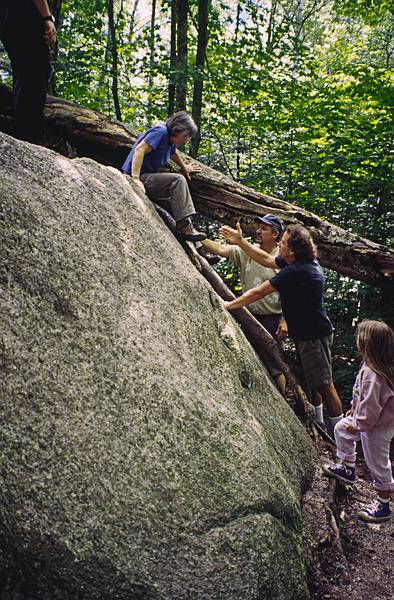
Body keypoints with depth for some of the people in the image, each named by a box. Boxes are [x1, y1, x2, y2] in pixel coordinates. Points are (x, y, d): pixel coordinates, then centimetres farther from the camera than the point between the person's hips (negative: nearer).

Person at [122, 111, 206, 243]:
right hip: (140, 178, -11)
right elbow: (139, 150, -25)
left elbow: (173, 153, 39)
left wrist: (184, 167, 55)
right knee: (178, 180, -23)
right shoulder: (161, 131, -13)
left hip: (148, 177, 11)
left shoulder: (170, 140, 15)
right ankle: (185, 226, -26)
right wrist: (135, 179, -33)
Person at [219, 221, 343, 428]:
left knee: (324, 385, -1)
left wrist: (230, 305, -14)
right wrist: (240, 241, 9)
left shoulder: (296, 271, -26)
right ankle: (318, 425, 34)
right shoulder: (300, 263, 4)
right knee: (311, 382, 20)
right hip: (306, 333, 10)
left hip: (314, 335, -10)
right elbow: (266, 259, 13)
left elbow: (260, 292, -22)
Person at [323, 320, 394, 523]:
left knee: (377, 464, 4)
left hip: (376, 427, -10)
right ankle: (348, 468, 40)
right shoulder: (370, 365, -3)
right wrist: (354, 409, 19)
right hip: (368, 418, 10)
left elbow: (370, 405, -30)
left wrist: (358, 424, -17)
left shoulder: (372, 373, -34)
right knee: (341, 429, 25)